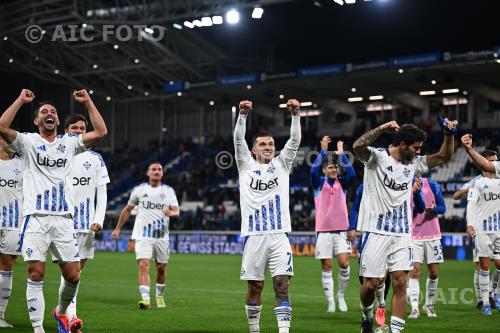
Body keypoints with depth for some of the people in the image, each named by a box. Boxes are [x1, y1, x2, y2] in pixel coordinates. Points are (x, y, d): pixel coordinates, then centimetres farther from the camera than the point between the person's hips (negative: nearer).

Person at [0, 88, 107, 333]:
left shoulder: (69, 143, 15)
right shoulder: (28, 142, 7)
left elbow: (101, 132, 6)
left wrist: (87, 102, 7)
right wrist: (21, 100, -4)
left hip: (63, 219, 3)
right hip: (36, 218, -3)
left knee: (73, 276, 1)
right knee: (36, 276, -6)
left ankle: (61, 311, 29)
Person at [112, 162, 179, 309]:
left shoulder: (169, 191, 5)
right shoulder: (139, 190, 4)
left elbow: (177, 211, -6)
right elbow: (127, 210, 15)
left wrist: (172, 213, -30)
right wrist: (117, 228, 16)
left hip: (161, 236, 2)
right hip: (143, 235, -2)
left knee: (161, 268, 10)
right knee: (143, 265, -18)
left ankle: (159, 296, 32)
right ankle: (145, 298, -26)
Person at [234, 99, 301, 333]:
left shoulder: (281, 165, 13)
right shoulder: (246, 165, 10)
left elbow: (295, 140, 2)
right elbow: (238, 140, -3)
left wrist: (295, 115, -12)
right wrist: (243, 115, -17)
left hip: (279, 236, 1)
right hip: (253, 235, -1)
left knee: (282, 285, -8)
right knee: (254, 287, 6)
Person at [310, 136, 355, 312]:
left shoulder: (342, 183, 10)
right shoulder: (319, 183, 5)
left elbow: (351, 173, -10)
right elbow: (313, 170, -15)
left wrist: (341, 154, -14)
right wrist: (323, 151, -21)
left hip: (341, 230, 1)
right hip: (323, 230, -1)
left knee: (344, 263, -11)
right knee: (326, 266, -1)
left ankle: (341, 294, 9)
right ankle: (330, 301, 3)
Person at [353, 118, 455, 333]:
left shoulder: (413, 164, 11)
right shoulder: (377, 158, -7)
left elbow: (443, 157, 17)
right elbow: (358, 146, -27)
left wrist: (449, 135, 1)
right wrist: (382, 128, -35)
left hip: (402, 234, 5)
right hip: (376, 231, -5)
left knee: (400, 283, -5)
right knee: (372, 283, -1)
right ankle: (367, 314, 28)